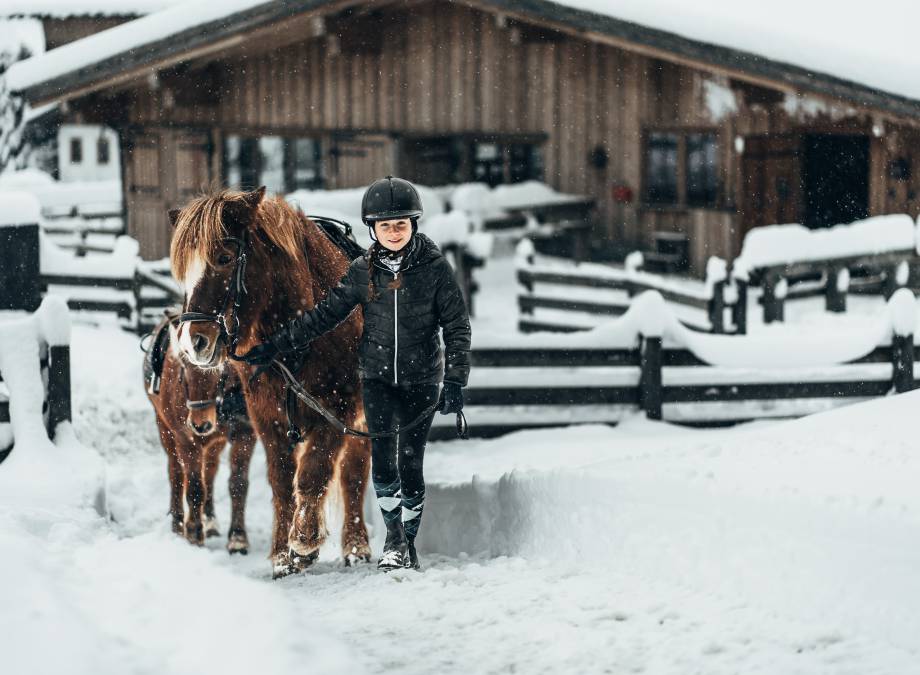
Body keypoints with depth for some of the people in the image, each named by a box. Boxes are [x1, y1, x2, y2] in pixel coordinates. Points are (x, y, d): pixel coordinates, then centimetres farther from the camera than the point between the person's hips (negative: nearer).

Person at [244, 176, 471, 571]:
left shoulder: (435, 268, -6)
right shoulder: (363, 271, 0)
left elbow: (457, 327, -4)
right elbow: (324, 316, 4)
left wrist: (455, 382, -12)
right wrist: (275, 346, -1)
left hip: (421, 379, -1)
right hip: (377, 376, 2)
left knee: (410, 465, 0)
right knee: (382, 460, -11)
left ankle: (409, 543, 18)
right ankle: (394, 537, 8)